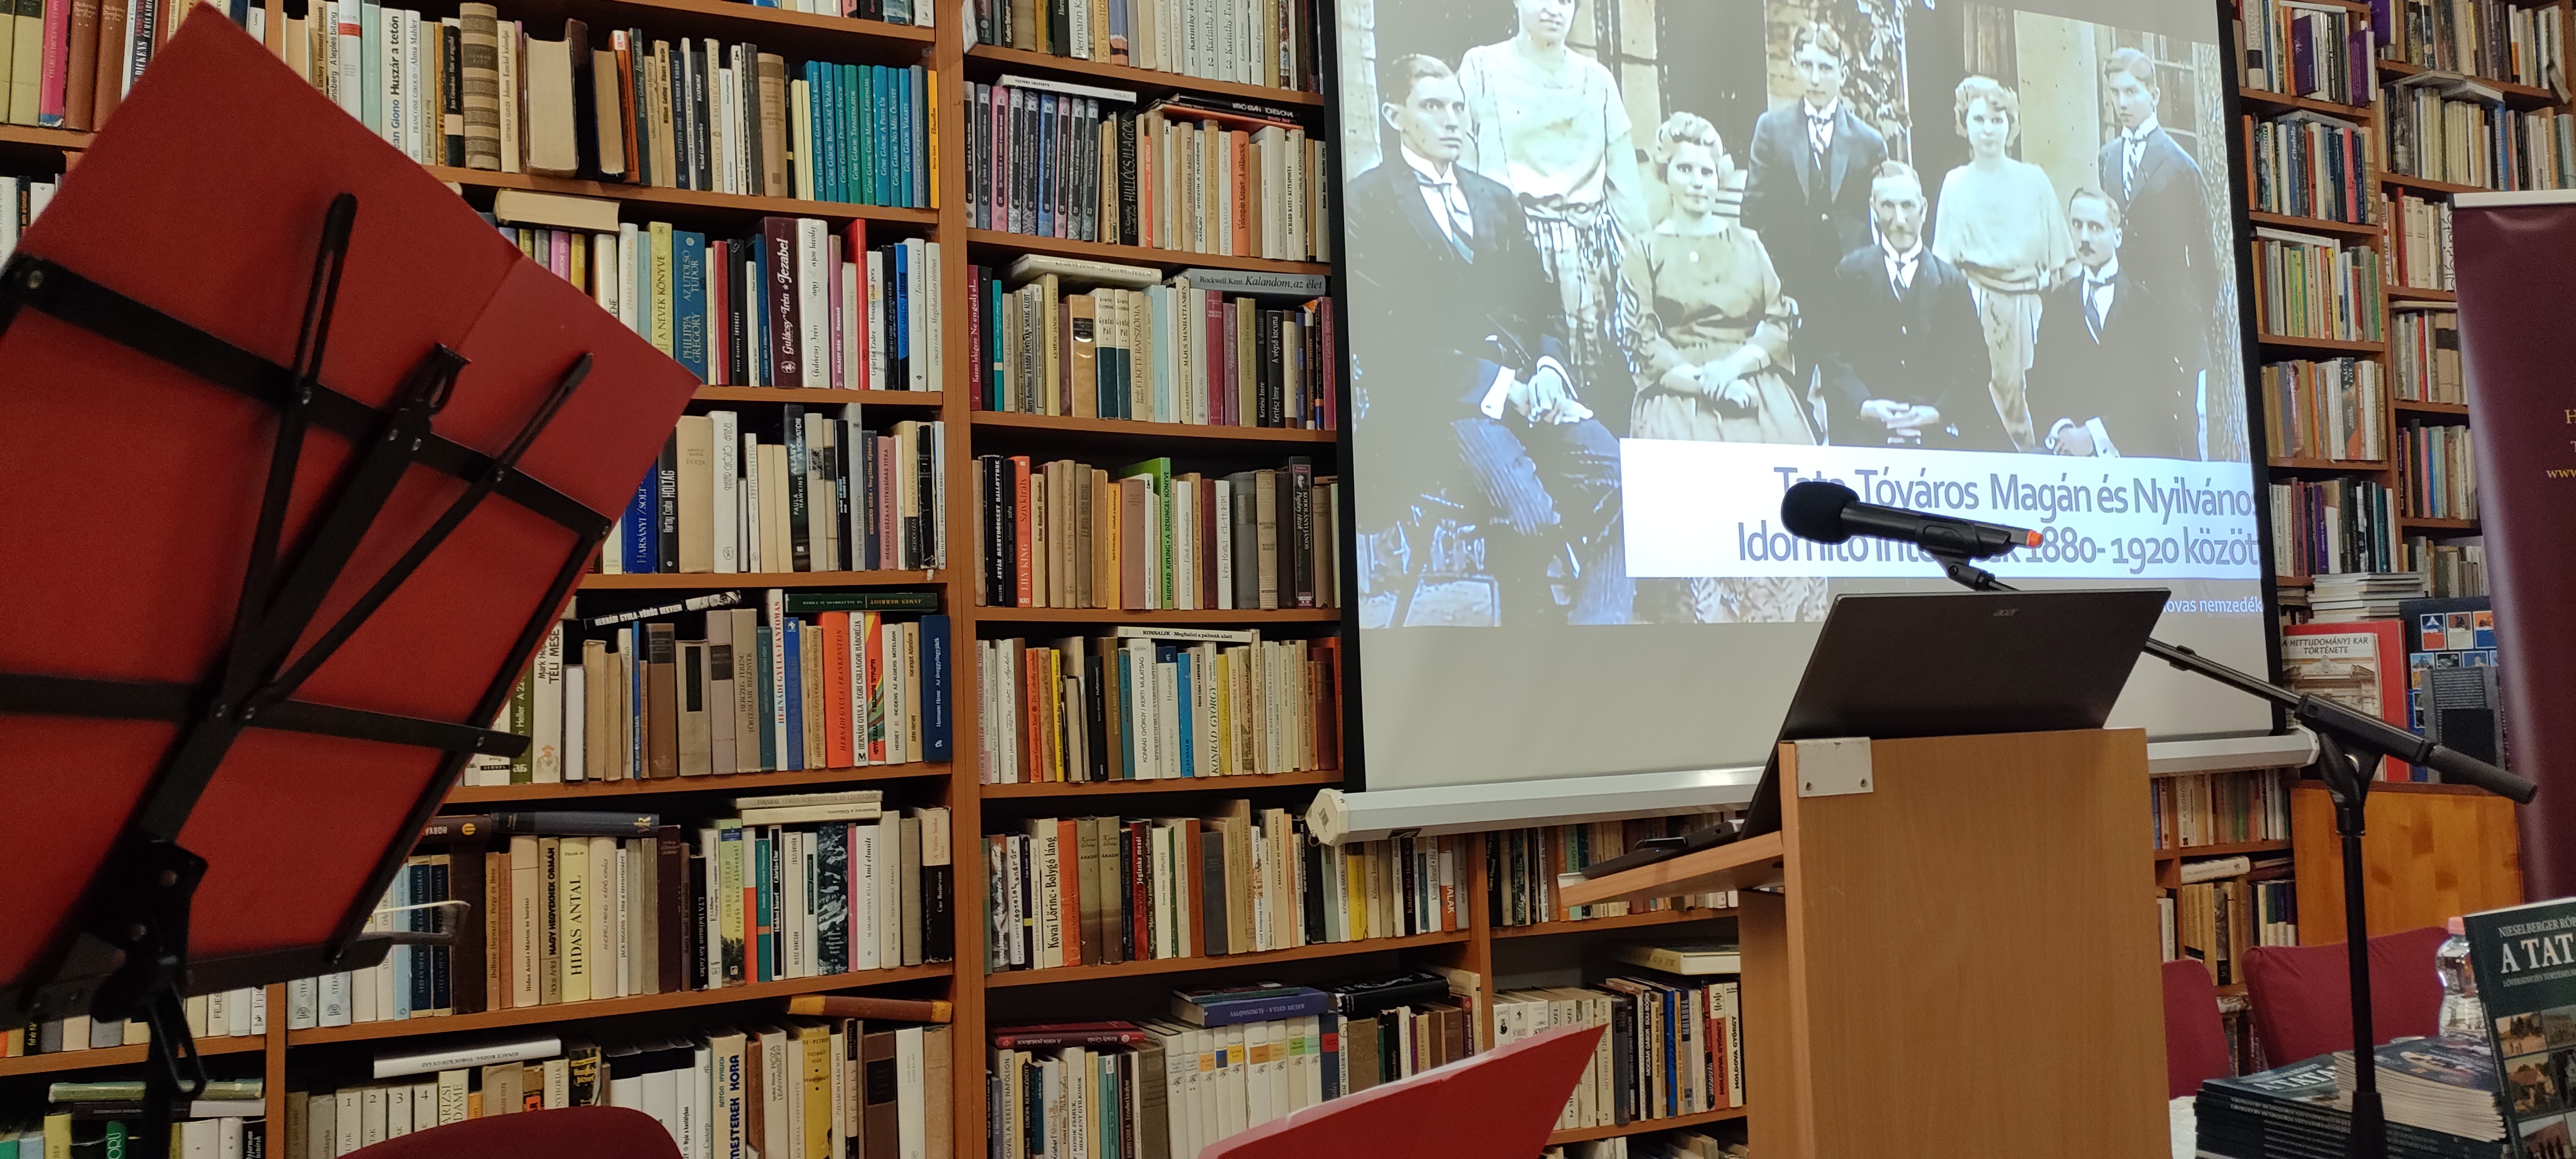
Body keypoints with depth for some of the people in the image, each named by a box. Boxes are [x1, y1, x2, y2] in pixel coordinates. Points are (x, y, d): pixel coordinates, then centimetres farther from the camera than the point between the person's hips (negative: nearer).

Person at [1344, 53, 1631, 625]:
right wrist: (1500, 385, -13)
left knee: (1620, 480, -20)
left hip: (1526, 382, 6)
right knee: (1532, 515, -29)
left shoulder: (1496, 200, 25)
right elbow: (1389, 330, -8)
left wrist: (1548, 368, -2)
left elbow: (1539, 300, 21)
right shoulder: (1367, 201, 3)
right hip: (1437, 397, -6)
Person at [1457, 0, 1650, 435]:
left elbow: (1623, 172, 13)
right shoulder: (1482, 67, 6)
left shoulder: (1596, 78, 15)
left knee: (1606, 370, -3)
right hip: (1514, 241, -3)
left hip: (1592, 246, 3)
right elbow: (1463, 161, 3)